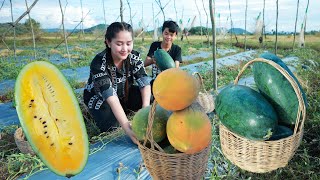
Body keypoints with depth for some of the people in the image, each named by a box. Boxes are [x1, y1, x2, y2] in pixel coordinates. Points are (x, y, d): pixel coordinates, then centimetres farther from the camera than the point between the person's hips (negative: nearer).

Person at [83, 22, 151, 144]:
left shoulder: (134, 57, -19)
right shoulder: (99, 63, -32)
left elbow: (145, 83, -24)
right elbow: (111, 97, -40)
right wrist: (127, 127, -48)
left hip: (123, 94, 3)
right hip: (99, 98, -3)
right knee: (109, 126, -28)